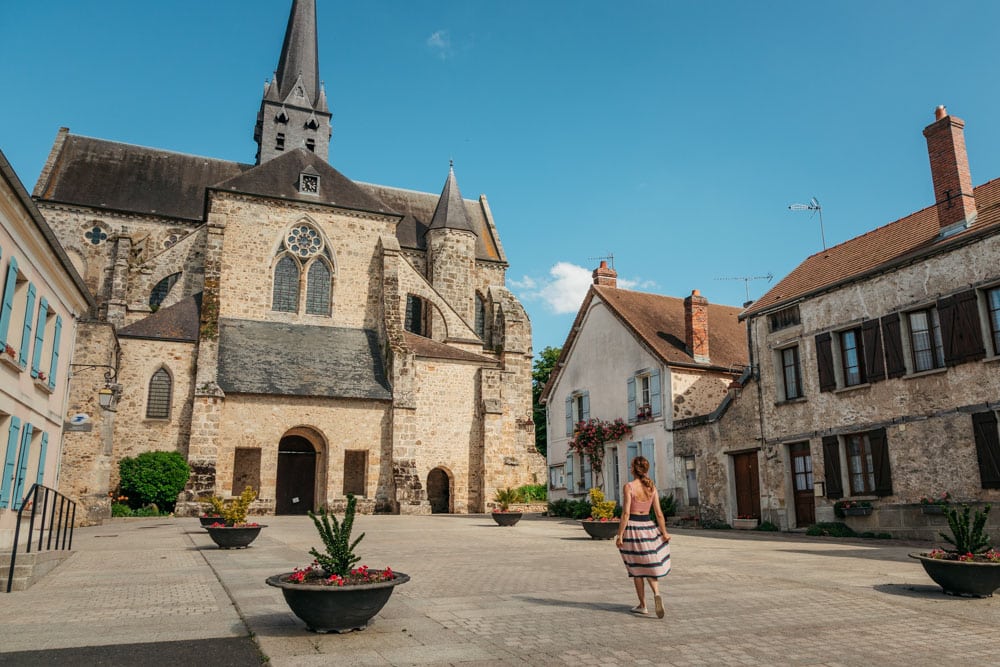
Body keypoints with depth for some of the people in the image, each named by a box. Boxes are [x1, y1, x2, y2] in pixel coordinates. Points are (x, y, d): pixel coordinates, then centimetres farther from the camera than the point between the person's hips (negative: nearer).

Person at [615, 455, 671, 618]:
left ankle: (642, 605, 17)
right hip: (648, 527, 4)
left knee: (637, 569, 10)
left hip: (632, 527, -3)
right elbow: (659, 513, 0)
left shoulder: (628, 487, -12)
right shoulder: (652, 487, 0)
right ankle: (656, 594, -8)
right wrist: (664, 532, 11)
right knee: (650, 567, 17)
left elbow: (626, 513, -15)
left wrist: (619, 535, -11)